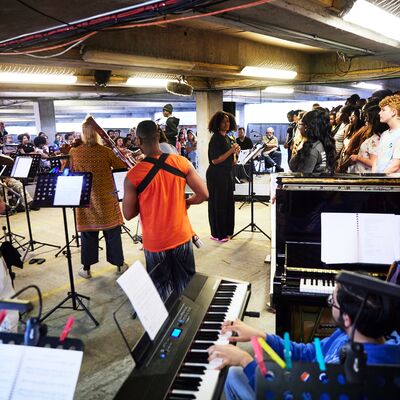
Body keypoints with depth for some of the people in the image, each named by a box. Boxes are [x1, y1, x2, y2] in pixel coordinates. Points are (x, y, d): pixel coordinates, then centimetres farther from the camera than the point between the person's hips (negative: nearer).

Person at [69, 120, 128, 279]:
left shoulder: (74, 152, -5)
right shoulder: (106, 151, -10)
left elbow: (71, 172, 11)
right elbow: (123, 168, -3)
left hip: (86, 200, 1)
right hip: (106, 199, -1)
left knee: (88, 234, 11)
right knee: (112, 233, 11)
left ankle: (86, 268, 19)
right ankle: (119, 264, 23)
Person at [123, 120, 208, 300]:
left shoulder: (133, 176, -17)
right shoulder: (182, 162, -11)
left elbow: (128, 214, -10)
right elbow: (203, 194, -7)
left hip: (155, 242, -2)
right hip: (181, 236, 3)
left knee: (161, 289, 19)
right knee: (186, 286, 23)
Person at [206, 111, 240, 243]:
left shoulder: (226, 137, 11)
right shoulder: (215, 139, -15)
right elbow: (215, 160, -20)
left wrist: (235, 151, 1)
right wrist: (231, 151, -21)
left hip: (226, 174, 9)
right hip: (216, 176, -9)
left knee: (228, 202, 14)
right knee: (217, 203, 0)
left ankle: (226, 230, 27)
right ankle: (217, 234, 12)